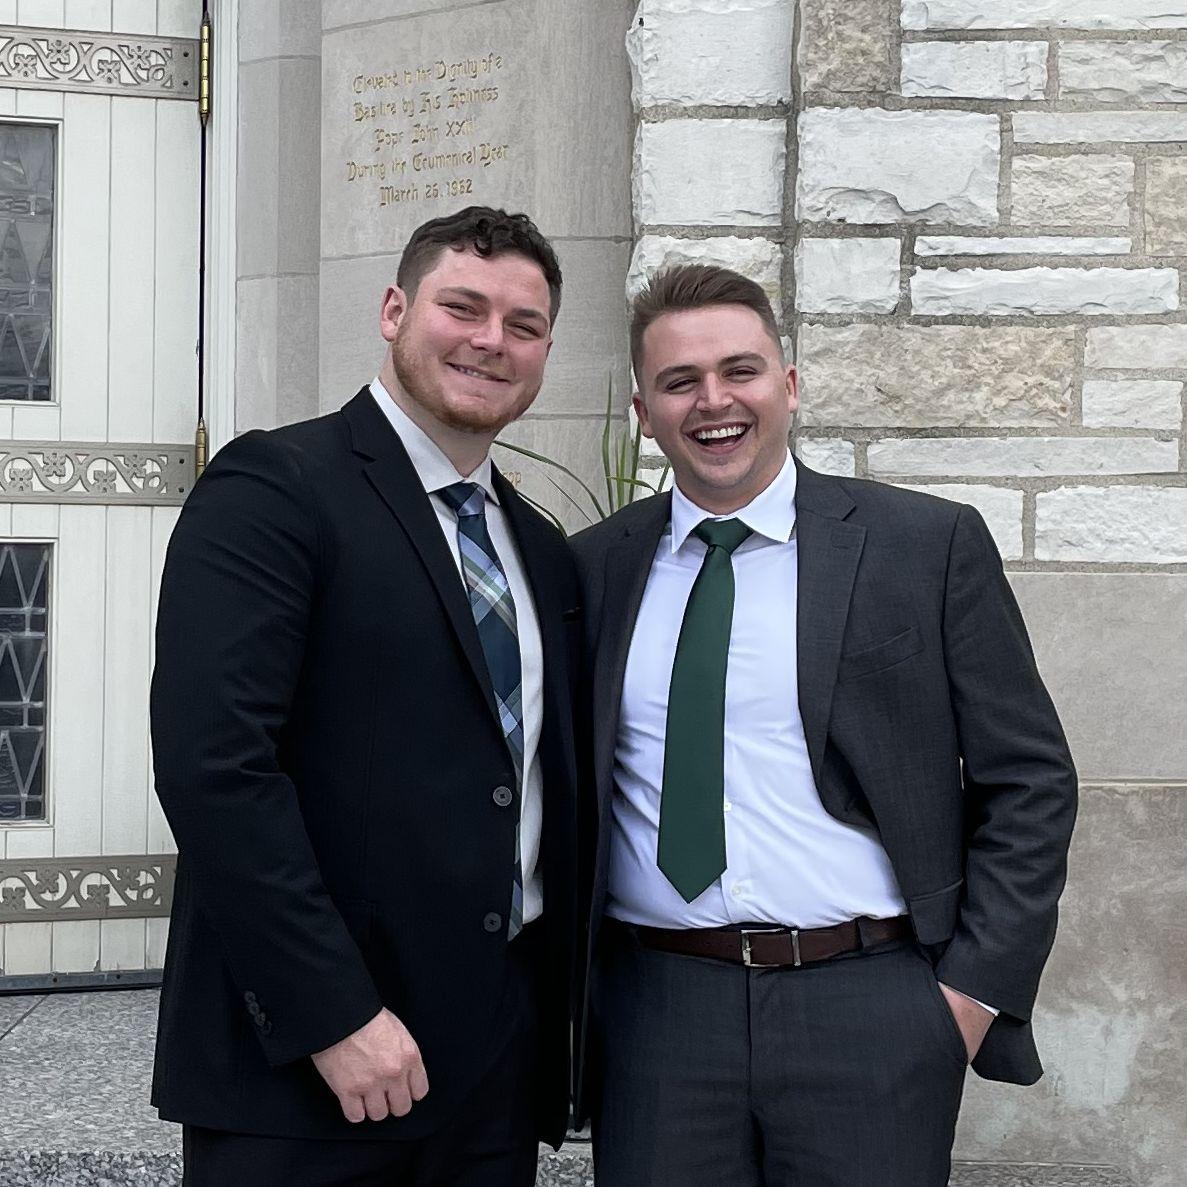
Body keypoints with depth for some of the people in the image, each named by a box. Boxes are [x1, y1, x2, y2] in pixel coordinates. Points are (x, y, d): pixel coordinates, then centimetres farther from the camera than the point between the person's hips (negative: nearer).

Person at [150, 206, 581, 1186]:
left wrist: (564, 994, 9)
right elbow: (213, 764, -18)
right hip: (298, 1059, -6)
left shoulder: (546, 554, 14)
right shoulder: (272, 488, -8)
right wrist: (333, 1015, -19)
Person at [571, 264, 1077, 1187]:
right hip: (654, 1009, 2)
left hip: (872, 1010, -1)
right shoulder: (594, 568, 6)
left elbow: (1028, 780, 1)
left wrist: (978, 987, -5)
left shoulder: (931, 546, -1)